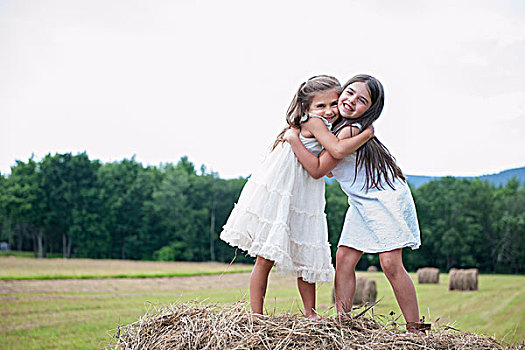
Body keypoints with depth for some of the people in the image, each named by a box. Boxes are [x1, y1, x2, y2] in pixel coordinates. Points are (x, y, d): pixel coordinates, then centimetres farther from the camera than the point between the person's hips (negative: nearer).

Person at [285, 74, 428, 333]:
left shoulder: (351, 131, -24)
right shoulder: (339, 125, 4)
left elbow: (318, 170, -22)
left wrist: (293, 138, -17)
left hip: (387, 197, -9)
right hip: (361, 203, 9)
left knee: (390, 264, -14)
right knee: (344, 258, -2)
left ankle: (415, 330, -5)